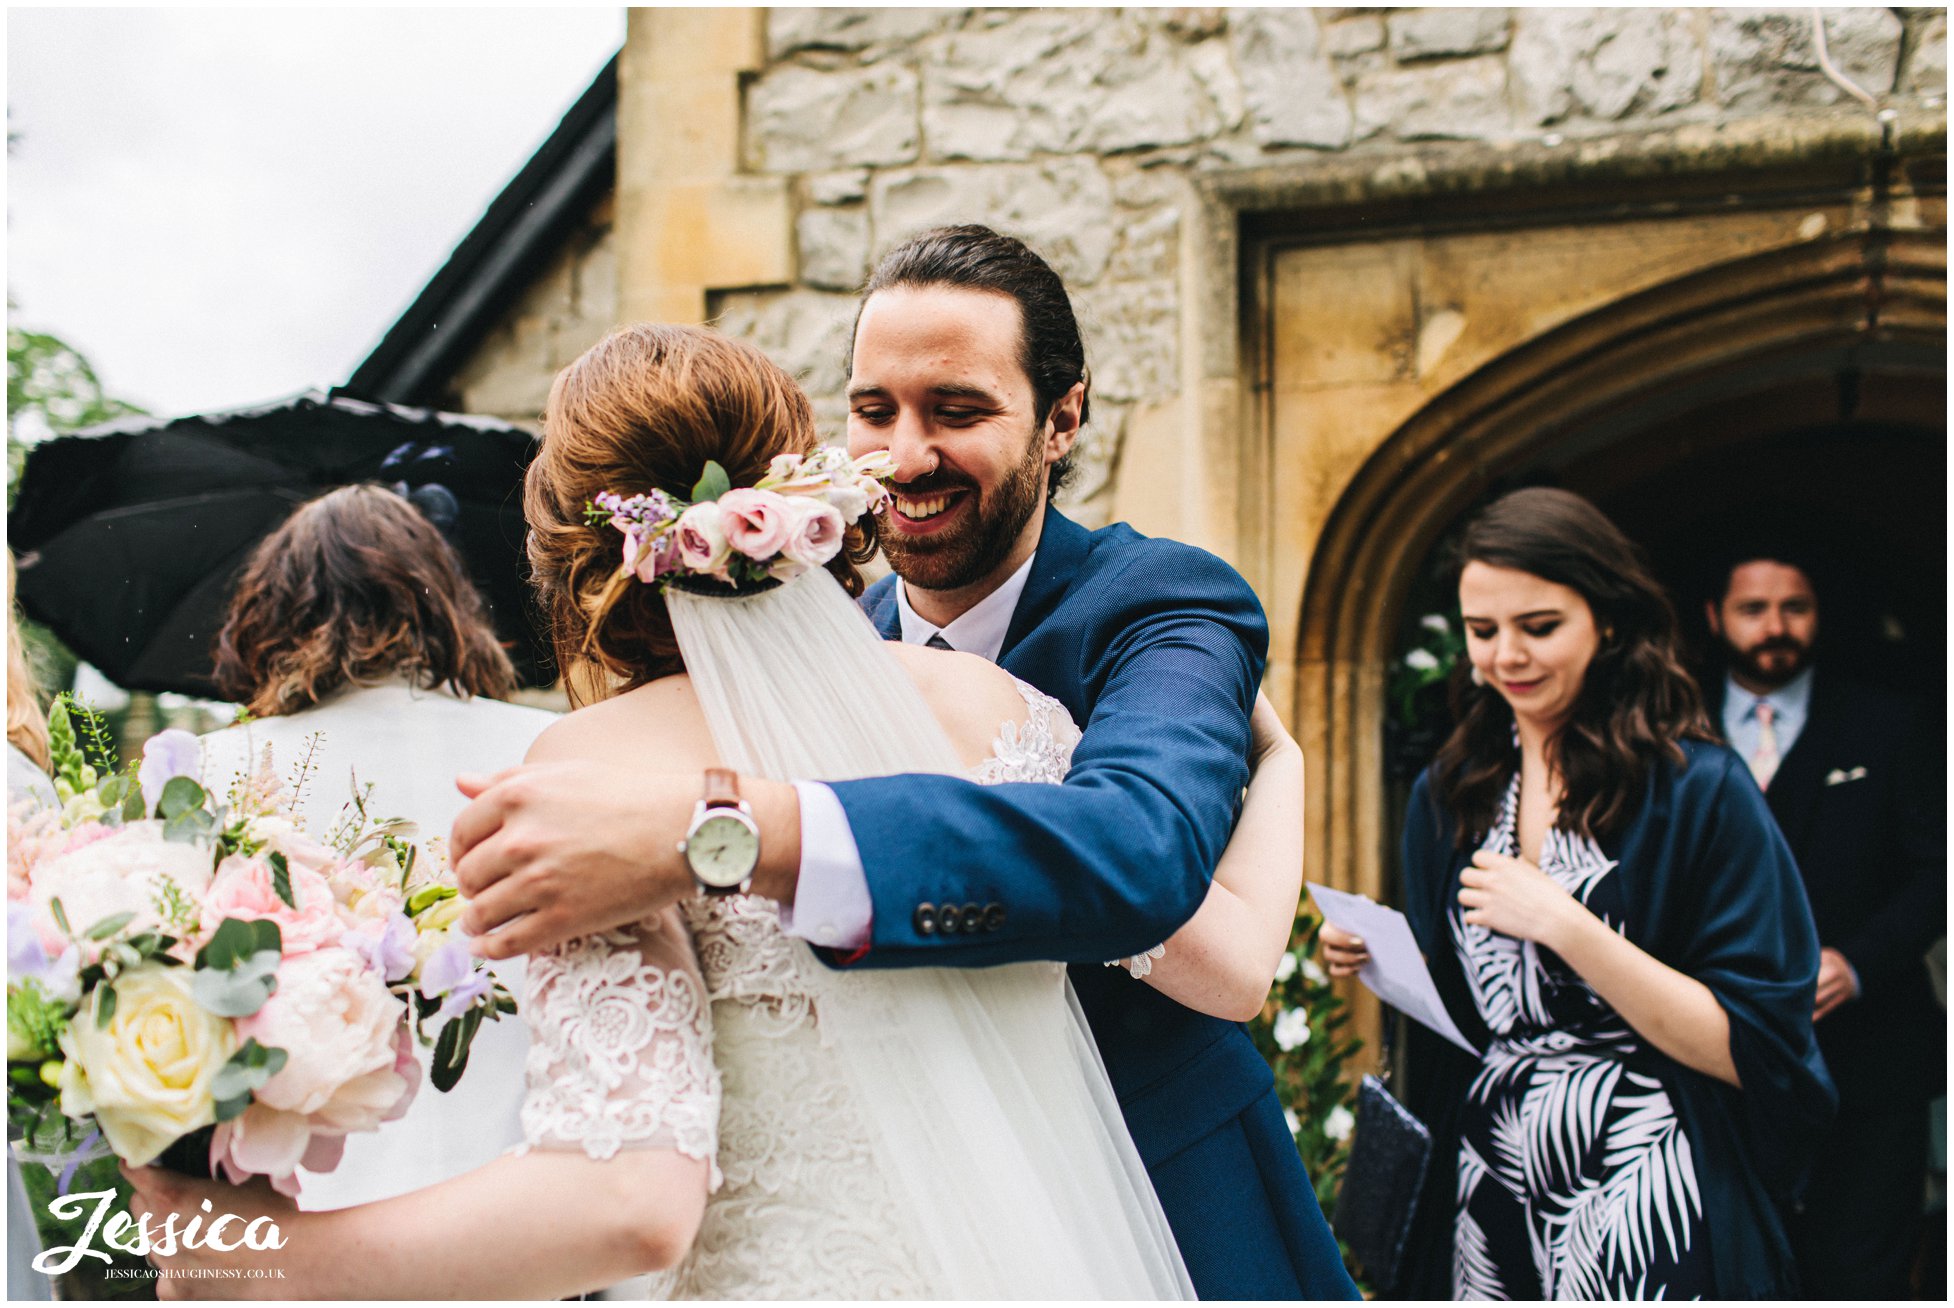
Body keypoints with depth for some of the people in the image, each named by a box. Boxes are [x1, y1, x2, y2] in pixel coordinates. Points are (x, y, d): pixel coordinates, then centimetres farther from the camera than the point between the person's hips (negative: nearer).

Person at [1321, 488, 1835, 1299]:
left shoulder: (1700, 789, -11)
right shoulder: (1447, 797, 5)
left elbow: (1751, 1050, -16)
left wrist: (1562, 924, -22)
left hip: (1648, 1222, -5)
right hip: (1483, 1200, 5)